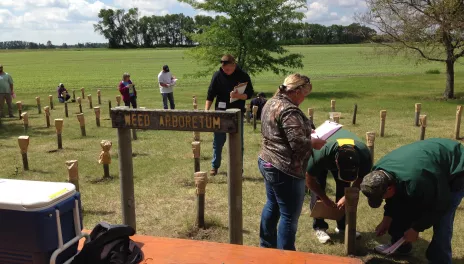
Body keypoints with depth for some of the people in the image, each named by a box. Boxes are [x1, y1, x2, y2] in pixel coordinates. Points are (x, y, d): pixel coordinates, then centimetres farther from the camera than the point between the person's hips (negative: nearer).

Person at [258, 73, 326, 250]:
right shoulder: (289, 110, -21)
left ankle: (266, 246, 37)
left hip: (267, 162, 11)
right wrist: (314, 143, -7)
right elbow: (298, 143, -26)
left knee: (272, 206, 23)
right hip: (284, 169, -10)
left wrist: (307, 133, 13)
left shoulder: (271, 103, 10)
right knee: (289, 216, 3)